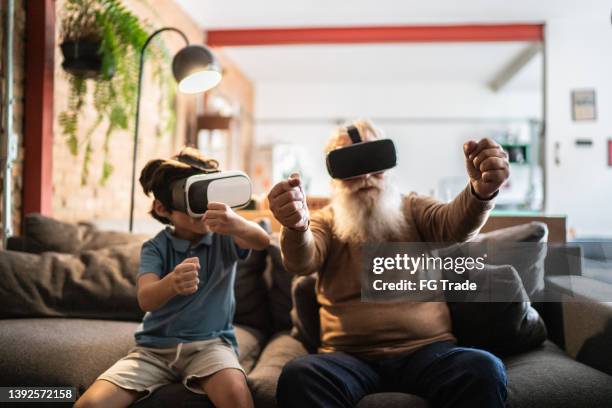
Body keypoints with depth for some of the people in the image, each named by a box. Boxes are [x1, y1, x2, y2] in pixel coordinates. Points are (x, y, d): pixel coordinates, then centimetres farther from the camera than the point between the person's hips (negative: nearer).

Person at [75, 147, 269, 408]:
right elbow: (145, 299, -19)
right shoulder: (155, 248, -1)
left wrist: (237, 224, -49)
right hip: (155, 346, 2)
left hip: (209, 342, -1)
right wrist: (172, 283, -44)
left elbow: (262, 241, -25)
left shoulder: (223, 236, -3)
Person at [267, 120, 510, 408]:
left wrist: (481, 190, -34)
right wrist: (297, 226, -37)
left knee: (484, 370, -31)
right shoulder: (325, 221, 10)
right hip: (350, 357, 0)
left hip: (426, 350, 1)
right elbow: (301, 262, -11)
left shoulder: (414, 209, 12)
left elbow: (456, 225, -10)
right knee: (298, 377, -32)